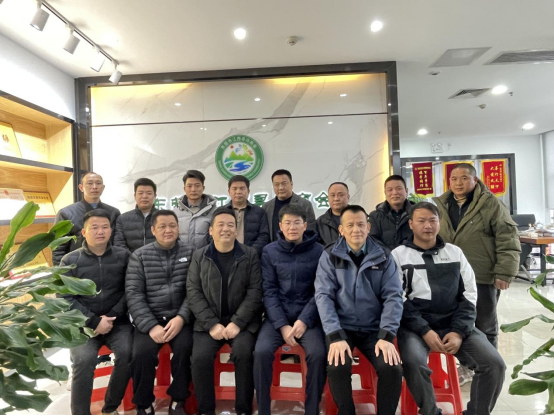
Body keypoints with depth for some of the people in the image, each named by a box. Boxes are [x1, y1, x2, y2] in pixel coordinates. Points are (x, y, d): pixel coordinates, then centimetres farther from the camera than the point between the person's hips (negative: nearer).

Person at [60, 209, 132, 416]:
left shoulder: (123, 255, 2)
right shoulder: (70, 260, 1)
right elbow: (65, 299, -5)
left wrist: (111, 318, -12)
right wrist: (94, 321, -15)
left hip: (118, 322, 1)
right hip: (83, 324, 0)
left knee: (127, 353, -23)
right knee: (83, 360, -26)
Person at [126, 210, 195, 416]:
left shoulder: (190, 253, 3)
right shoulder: (140, 256, 4)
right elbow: (133, 293, -4)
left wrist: (181, 317, -16)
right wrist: (151, 326, -15)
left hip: (180, 318, 0)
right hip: (149, 319, 1)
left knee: (184, 347, -26)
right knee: (142, 352, -24)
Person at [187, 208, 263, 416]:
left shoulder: (250, 255, 1)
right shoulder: (199, 256, 5)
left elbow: (255, 292, -4)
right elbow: (193, 293, -1)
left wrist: (237, 323, -14)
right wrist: (212, 324, -12)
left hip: (242, 321, -1)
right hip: (208, 322, 2)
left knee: (244, 353, -26)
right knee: (200, 357, -21)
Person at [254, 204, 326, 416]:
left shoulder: (318, 251, -1)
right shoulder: (270, 251, 2)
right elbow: (269, 291, -2)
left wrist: (304, 320, -15)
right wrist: (282, 325, -13)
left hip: (308, 317, -1)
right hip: (278, 316, 1)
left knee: (318, 354, -24)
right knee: (262, 351, -23)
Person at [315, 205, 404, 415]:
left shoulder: (384, 258, 3)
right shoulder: (330, 256, -2)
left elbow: (393, 297, -3)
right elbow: (323, 296, -9)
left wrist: (387, 335, -15)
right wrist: (335, 336, -20)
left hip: (374, 329, 2)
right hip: (341, 328, -1)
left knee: (392, 368, -21)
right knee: (337, 367, -26)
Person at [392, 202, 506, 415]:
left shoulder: (455, 252, 11)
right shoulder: (399, 255, 0)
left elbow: (469, 296, 7)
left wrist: (458, 331, -6)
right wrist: (425, 331, -15)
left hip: (454, 324, 4)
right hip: (416, 326, -3)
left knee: (494, 364, -15)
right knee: (413, 363, -29)